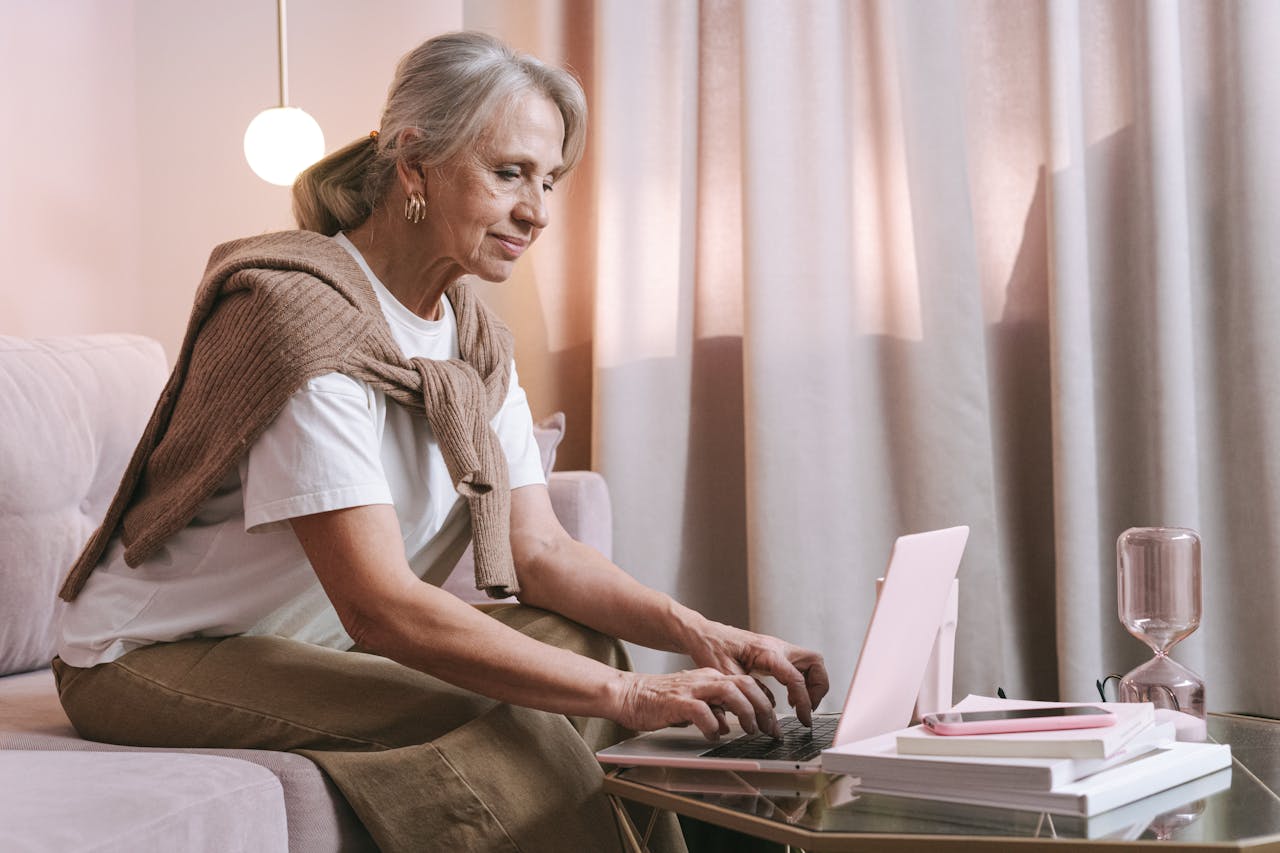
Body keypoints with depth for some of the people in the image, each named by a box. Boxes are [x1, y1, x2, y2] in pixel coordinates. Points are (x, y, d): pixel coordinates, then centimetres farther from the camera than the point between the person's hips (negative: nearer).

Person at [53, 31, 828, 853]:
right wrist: (627, 697, -34)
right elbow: (378, 604, -31)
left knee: (580, 639, -8)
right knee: (496, 731, -26)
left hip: (312, 643, 8)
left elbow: (540, 551, -2)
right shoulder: (306, 314, -25)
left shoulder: (476, 339, 4)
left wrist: (701, 635, -19)